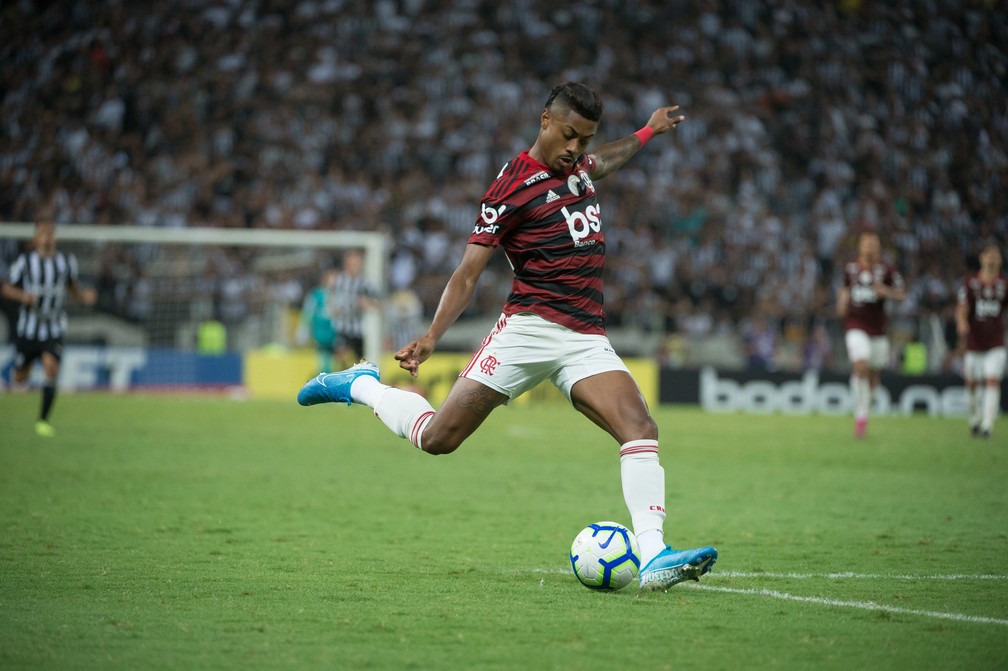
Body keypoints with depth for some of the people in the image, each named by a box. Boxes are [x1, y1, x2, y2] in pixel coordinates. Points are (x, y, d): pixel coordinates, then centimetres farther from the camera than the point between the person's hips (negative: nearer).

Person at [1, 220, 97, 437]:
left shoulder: (67, 261, 0)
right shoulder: (25, 261, -7)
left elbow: (73, 286, 16)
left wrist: (85, 295, -6)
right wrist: (22, 296, -22)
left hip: (54, 329, 1)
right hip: (28, 327, -1)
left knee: (51, 369, -20)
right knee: (20, 379, 6)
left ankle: (43, 421, -13)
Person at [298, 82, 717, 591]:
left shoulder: (577, 166, 15)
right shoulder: (513, 186, -7)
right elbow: (469, 271, -10)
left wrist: (647, 132, 51)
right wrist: (432, 337, -21)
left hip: (587, 339, 6)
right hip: (530, 329, -5)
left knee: (640, 429, -18)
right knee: (437, 437, -7)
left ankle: (653, 557, -24)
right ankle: (361, 385, 21)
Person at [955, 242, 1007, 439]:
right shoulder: (970, 283, -1)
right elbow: (962, 309, -9)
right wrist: (962, 325, -29)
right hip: (974, 343, 0)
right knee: (972, 384, 7)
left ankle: (987, 425, -11)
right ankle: (975, 418, 30)